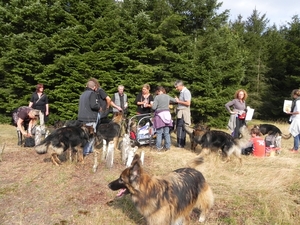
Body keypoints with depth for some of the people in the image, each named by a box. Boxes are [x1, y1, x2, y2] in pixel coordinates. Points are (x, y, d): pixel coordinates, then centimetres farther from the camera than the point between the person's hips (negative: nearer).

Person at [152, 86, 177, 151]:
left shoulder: (157, 97, -7)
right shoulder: (167, 96, 7)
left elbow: (154, 107, -13)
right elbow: (175, 100, 23)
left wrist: (152, 104, 8)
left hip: (159, 115, -4)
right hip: (167, 114, 4)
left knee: (159, 133, 1)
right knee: (167, 132, 8)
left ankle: (159, 147, 3)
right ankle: (167, 146, 11)